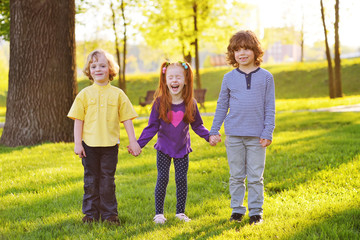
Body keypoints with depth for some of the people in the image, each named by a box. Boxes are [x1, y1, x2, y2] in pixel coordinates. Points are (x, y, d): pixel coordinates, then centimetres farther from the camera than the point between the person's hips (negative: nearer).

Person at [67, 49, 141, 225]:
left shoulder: (117, 94, 3)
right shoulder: (84, 94, 3)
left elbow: (127, 119, 5)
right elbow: (78, 120, 2)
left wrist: (133, 141, 1)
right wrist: (77, 143, -5)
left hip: (110, 144, 0)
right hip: (89, 144, 0)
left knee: (108, 180, 4)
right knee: (91, 180, 7)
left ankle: (109, 214, 12)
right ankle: (91, 213, 16)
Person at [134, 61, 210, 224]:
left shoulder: (190, 103, -5)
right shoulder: (160, 102, -9)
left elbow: (197, 125, 5)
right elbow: (152, 126, -5)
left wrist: (209, 136, -9)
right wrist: (139, 143, -11)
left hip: (182, 148, 1)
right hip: (164, 147, -1)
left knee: (181, 179, 3)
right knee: (162, 179, -2)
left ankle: (180, 212, 18)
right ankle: (159, 213, 10)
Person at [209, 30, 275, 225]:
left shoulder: (265, 77, 2)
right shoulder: (229, 78, 5)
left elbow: (270, 107, 2)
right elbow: (222, 106, 12)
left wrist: (268, 133, -4)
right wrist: (214, 131, 9)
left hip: (256, 136, -1)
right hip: (234, 135, 1)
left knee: (256, 177, 3)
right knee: (236, 176, 8)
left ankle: (256, 211, 13)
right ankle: (237, 209, 18)